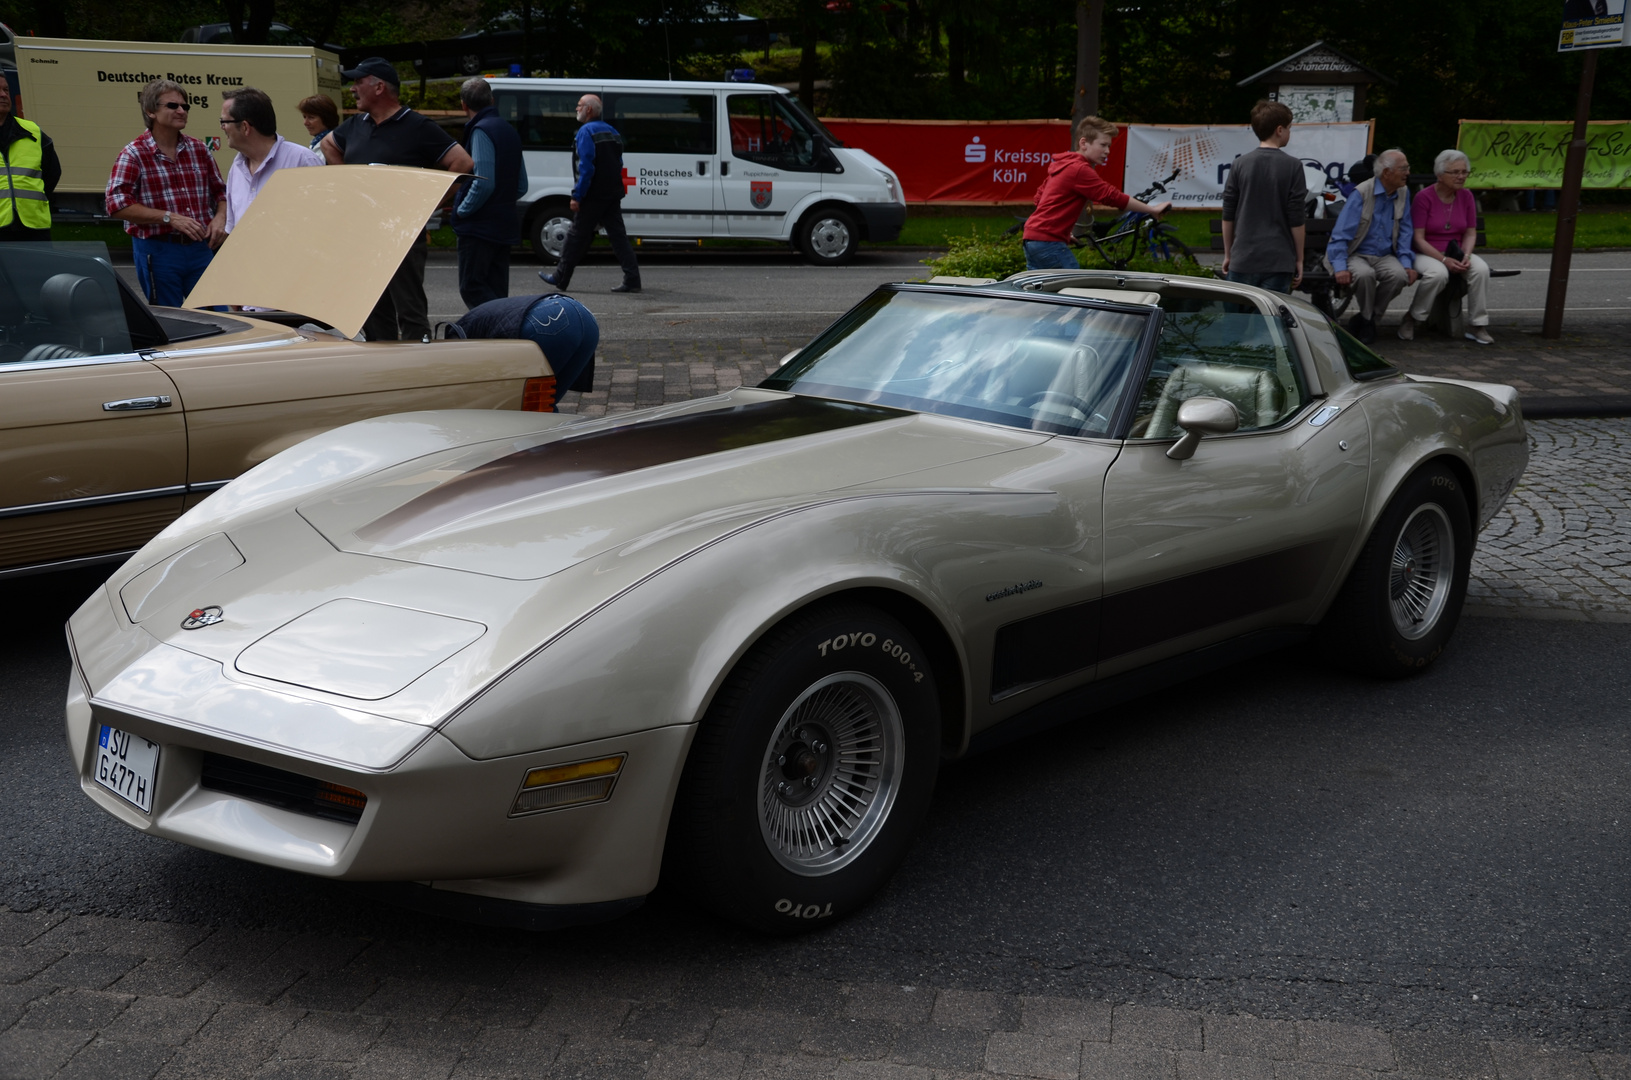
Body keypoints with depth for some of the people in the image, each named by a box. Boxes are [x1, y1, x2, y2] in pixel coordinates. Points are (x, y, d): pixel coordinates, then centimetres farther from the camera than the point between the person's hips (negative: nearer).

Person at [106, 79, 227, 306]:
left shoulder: (199, 150, 10)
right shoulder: (134, 155, -4)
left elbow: (220, 192, 19)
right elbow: (117, 205, -13)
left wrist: (220, 217, -3)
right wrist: (169, 217, -20)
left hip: (200, 248, 4)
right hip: (158, 251, -4)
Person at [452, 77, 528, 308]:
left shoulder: (481, 131, -11)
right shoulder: (509, 131, 17)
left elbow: (483, 183, -21)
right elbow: (521, 186, 19)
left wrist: (463, 210, -10)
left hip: (480, 226, -9)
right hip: (504, 226, 9)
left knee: (472, 289, -7)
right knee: (496, 293, 10)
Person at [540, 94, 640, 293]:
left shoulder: (586, 131, -10)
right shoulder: (611, 131, 16)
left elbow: (586, 167, -19)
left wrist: (577, 196, -18)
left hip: (594, 195, -7)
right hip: (613, 194, 7)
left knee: (577, 235, 2)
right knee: (618, 235, 6)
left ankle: (561, 277, 12)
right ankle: (632, 279, 0)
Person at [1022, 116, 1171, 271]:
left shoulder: (1063, 165, 15)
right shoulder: (1079, 169, -15)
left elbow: (1040, 196, 24)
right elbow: (1112, 197, -18)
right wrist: (1152, 210, -12)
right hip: (1048, 241, -10)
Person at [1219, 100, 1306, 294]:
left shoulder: (1240, 164, 2)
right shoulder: (1292, 166, -4)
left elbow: (1228, 216, 5)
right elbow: (1296, 219, -4)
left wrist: (1227, 254, 16)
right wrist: (1299, 260, 5)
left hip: (1242, 260, 2)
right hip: (1278, 261, -2)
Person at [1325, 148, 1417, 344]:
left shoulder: (1403, 193, 7)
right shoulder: (1362, 193, -10)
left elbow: (1404, 232, 11)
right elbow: (1341, 233, -14)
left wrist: (1407, 263, -4)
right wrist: (1340, 268, -25)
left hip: (1385, 256, 4)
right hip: (1357, 254, -4)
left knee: (1400, 275, -29)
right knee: (1364, 274, -37)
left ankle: (1367, 319, -9)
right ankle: (1367, 318, -9)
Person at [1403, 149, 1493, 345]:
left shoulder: (1466, 196, 4)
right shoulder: (1424, 197, -10)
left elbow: (1470, 233, 8)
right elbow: (1419, 239, -13)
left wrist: (1466, 256, -13)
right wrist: (1444, 260, -23)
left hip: (1456, 253, 4)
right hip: (1427, 254, -4)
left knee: (1481, 269, -27)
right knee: (1438, 273, -38)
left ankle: (1478, 327, -17)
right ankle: (1411, 319, -15)